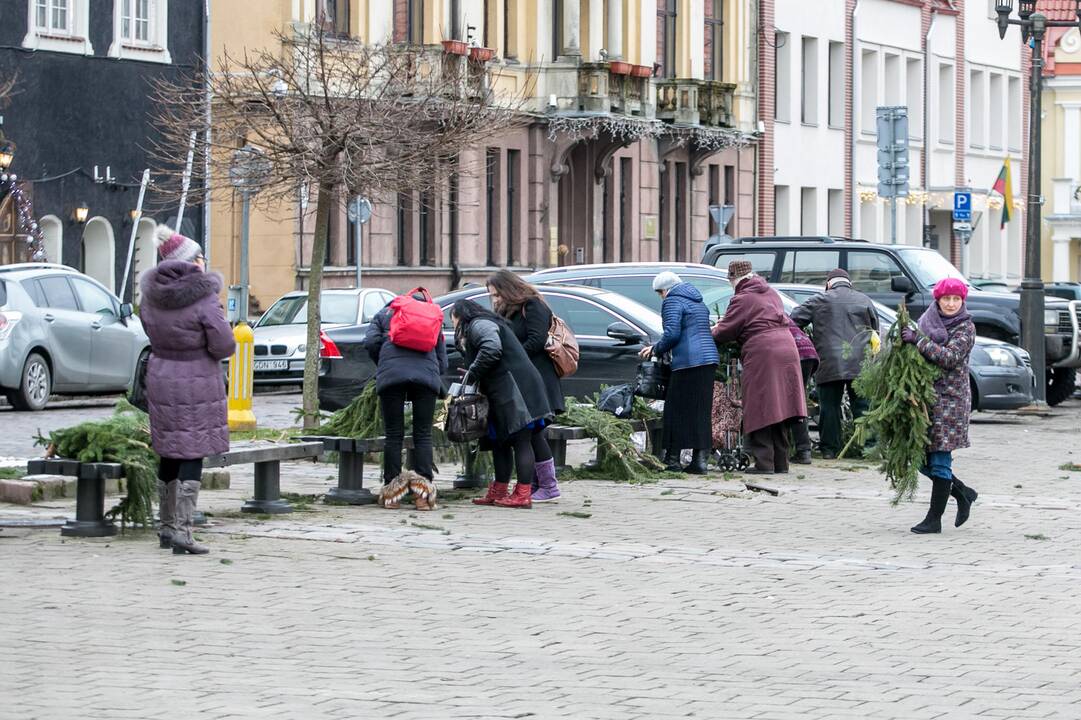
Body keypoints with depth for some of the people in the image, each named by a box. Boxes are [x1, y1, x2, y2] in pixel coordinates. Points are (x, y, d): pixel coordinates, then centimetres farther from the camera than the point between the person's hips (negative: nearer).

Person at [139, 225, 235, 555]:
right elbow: (224, 346, -14)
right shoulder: (203, 297, -18)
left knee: (169, 454, 16)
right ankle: (182, 531, -9)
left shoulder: (151, 294, 0)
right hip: (197, 383, -6)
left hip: (160, 377, 6)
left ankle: (167, 527, 26)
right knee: (193, 456, -3)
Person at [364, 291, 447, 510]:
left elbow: (371, 342, 8)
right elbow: (442, 361, 23)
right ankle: (423, 492, -5)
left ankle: (392, 494, 1)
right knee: (423, 435, 4)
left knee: (393, 435, 3)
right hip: (427, 375, 1)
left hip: (391, 375, -1)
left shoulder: (383, 314, 26)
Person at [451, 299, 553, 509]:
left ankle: (523, 495, -14)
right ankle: (498, 492, 17)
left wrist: (471, 375, -15)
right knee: (500, 442, 13)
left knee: (520, 441, -11)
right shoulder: (485, 324, 28)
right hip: (503, 393, 11)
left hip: (515, 390, -11)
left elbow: (491, 349, -22)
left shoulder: (479, 325, -5)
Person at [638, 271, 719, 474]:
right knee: (702, 411, 8)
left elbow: (672, 333, -15)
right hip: (709, 357, 8)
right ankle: (701, 459, 5)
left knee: (677, 410, -2)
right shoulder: (699, 302, 24)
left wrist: (656, 350, 3)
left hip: (688, 361, -8)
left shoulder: (672, 302, -4)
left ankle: (672, 460, -1)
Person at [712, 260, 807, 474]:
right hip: (787, 351, 8)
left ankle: (764, 462, -8)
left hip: (762, 356, -8)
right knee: (780, 408, 11)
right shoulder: (771, 293, 20)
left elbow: (724, 332, -6)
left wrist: (713, 330, 18)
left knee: (760, 412, -4)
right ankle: (781, 462, 13)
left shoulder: (742, 299, -6)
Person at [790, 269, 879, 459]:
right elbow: (875, 331, 15)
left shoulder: (819, 301, 6)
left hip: (829, 364, -1)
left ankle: (830, 448, 3)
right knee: (862, 406, 4)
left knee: (829, 406, 4)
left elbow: (794, 320, 4)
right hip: (859, 364, 1)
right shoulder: (865, 301, 12)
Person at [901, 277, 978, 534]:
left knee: (940, 460, -6)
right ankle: (962, 493, 27)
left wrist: (917, 340, -20)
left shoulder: (965, 327, -5)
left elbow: (949, 358, -19)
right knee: (921, 458, 6)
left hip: (950, 396, -6)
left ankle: (934, 518, 0)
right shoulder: (927, 319, 11)